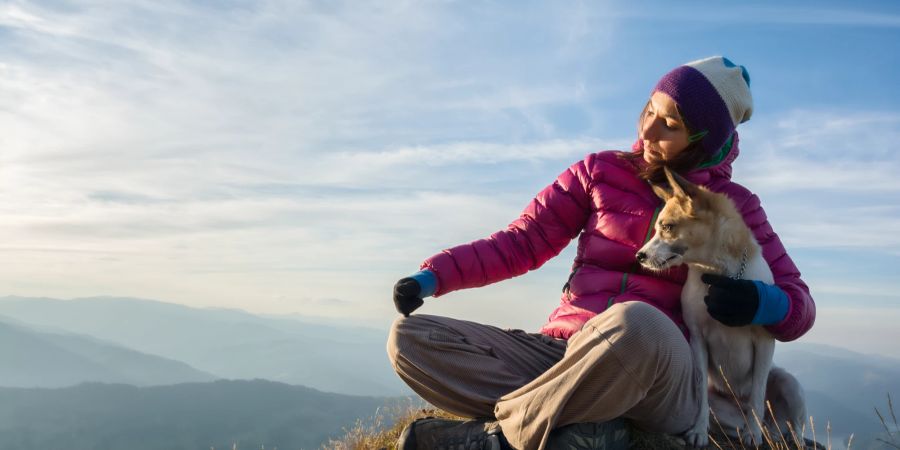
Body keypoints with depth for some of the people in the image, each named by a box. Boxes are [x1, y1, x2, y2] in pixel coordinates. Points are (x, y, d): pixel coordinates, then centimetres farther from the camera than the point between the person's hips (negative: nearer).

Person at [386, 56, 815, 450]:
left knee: (634, 323, -40)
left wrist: (759, 302, -17)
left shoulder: (733, 205, 6)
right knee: (409, 338, -14)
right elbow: (521, 242, 7)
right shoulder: (601, 172, 8)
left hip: (658, 376, -2)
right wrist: (434, 275, -7)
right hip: (563, 353, 3)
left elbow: (799, 307, 8)